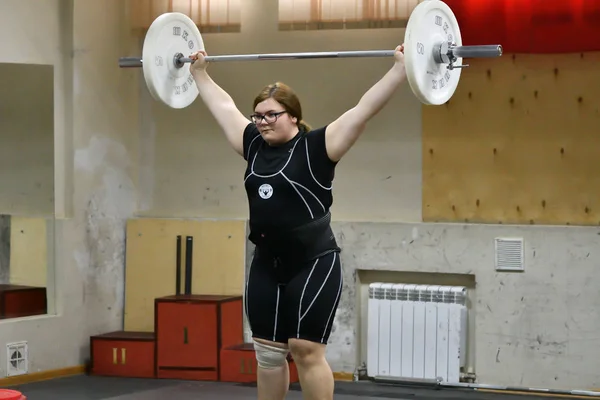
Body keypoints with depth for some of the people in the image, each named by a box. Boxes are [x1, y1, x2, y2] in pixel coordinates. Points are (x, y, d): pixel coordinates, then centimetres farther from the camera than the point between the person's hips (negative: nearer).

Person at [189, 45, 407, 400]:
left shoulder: (317, 147, -8)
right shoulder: (254, 145, 8)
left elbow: (364, 110, -12)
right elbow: (225, 106, 22)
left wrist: (401, 68, -16)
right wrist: (200, 73, 31)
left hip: (313, 265, -6)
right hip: (267, 266, 6)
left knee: (306, 352, -6)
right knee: (268, 354, 9)